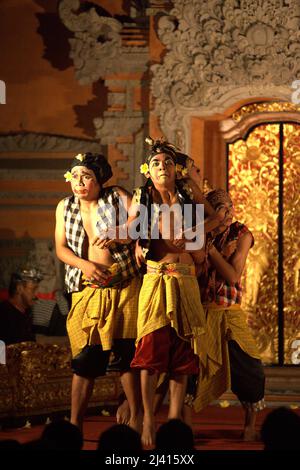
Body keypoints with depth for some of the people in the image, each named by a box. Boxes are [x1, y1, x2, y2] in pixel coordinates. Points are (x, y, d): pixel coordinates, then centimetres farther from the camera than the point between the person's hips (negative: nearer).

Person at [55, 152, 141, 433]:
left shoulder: (118, 197, 2)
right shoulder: (65, 207, 10)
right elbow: (61, 248, 6)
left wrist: (115, 238, -21)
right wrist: (85, 265, -12)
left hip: (123, 288, -2)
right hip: (87, 290, 2)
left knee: (128, 354, -1)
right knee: (84, 357, -3)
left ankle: (136, 418, 10)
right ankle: (74, 424, 1)